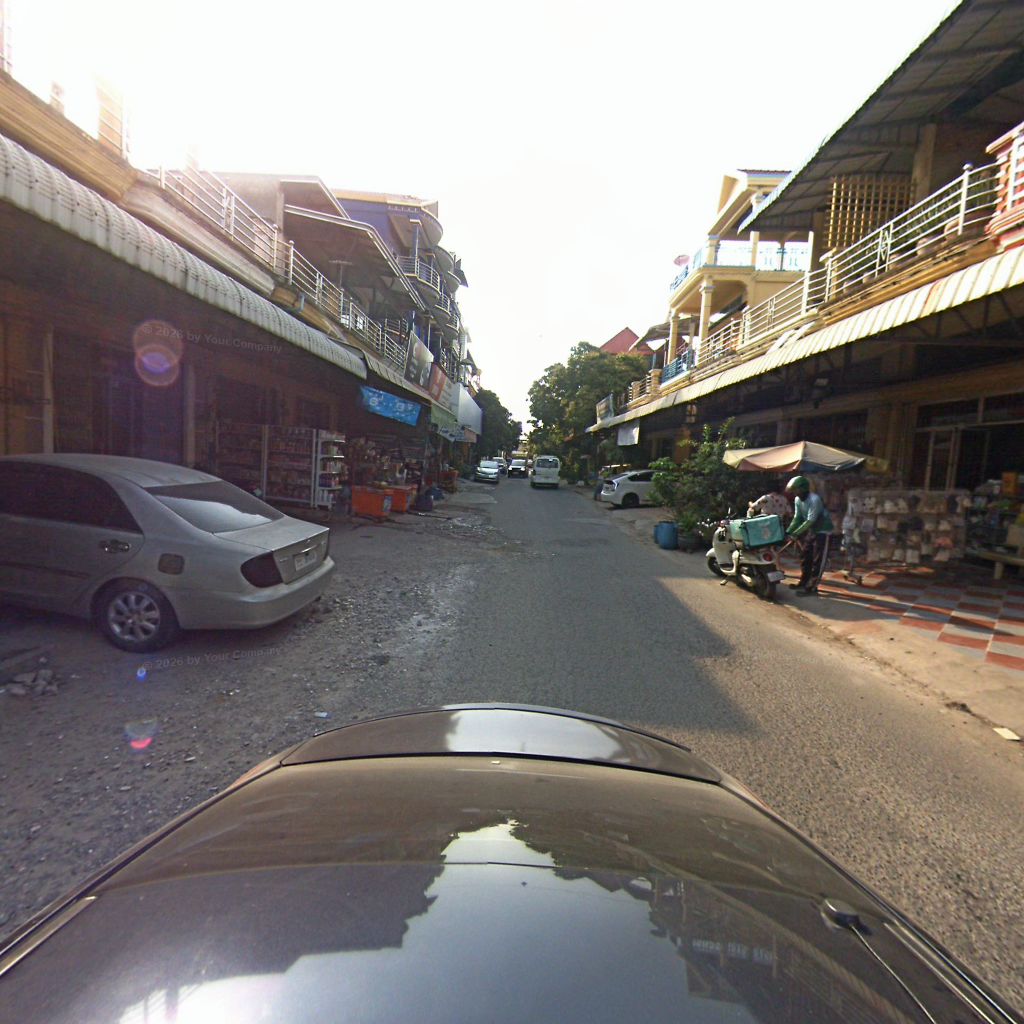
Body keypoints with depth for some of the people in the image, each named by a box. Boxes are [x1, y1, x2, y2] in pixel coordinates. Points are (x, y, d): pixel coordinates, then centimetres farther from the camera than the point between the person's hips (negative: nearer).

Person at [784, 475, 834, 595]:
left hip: (823, 531, -9)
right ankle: (803, 582, 23)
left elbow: (810, 520, -31)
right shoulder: (798, 500, -2)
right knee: (806, 558, 13)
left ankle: (812, 587, -4)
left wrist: (796, 533, -33)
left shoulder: (814, 499, -28)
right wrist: (788, 531, -10)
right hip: (811, 531, 9)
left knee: (818, 561, -6)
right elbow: (797, 518, 1)